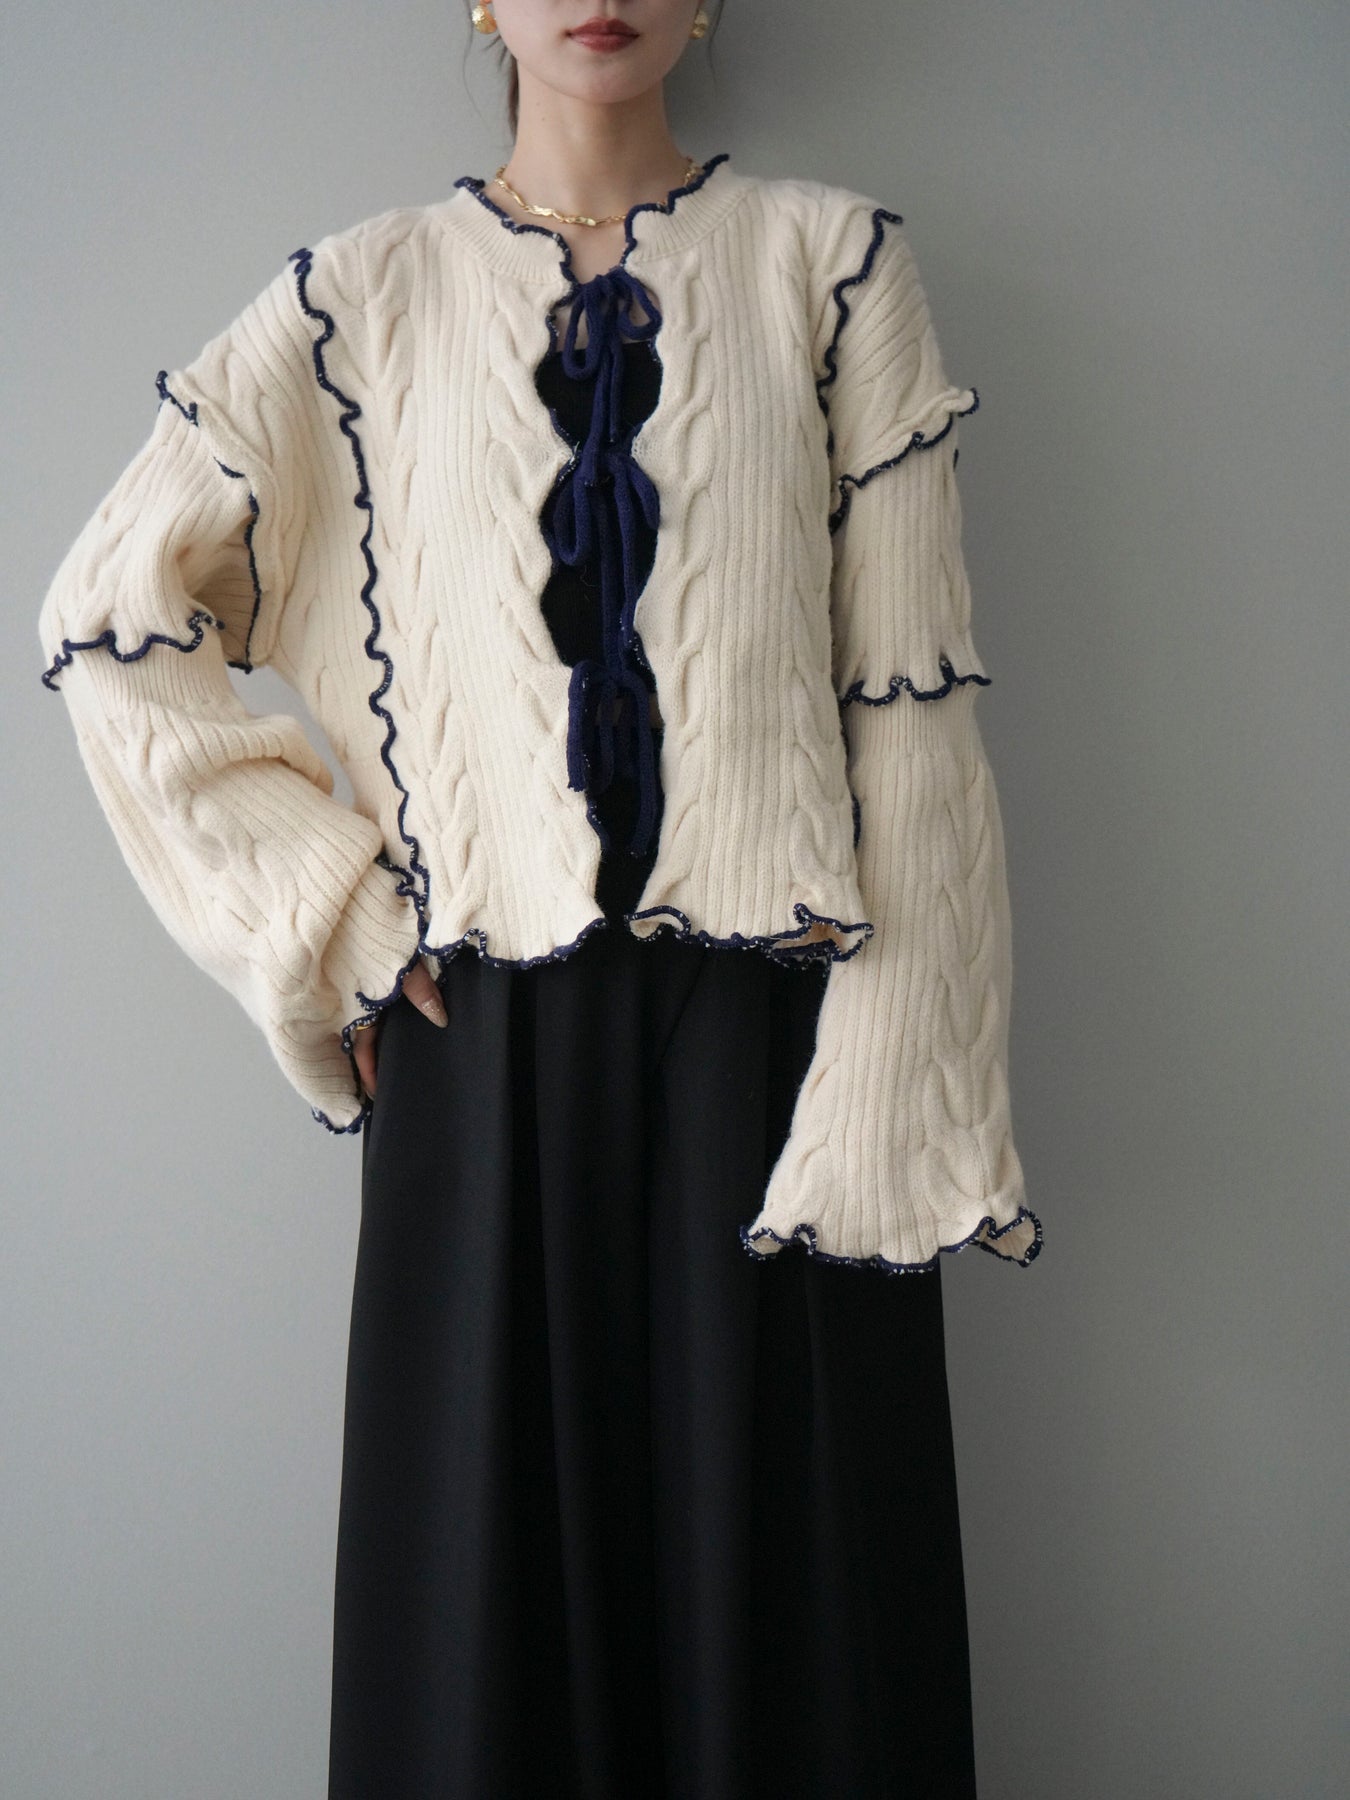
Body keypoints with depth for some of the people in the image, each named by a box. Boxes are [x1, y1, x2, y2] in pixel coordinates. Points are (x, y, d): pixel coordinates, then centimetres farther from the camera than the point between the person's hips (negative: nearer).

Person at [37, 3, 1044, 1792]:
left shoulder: (831, 259, 6)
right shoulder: (365, 295, 8)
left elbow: (906, 688, 0)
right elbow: (113, 609, 8)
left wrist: (893, 1094, -8)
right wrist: (320, 904, 0)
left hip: (767, 1014, 0)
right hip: (488, 1037, 1)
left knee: (782, 1576, 5)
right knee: (493, 1567, 8)